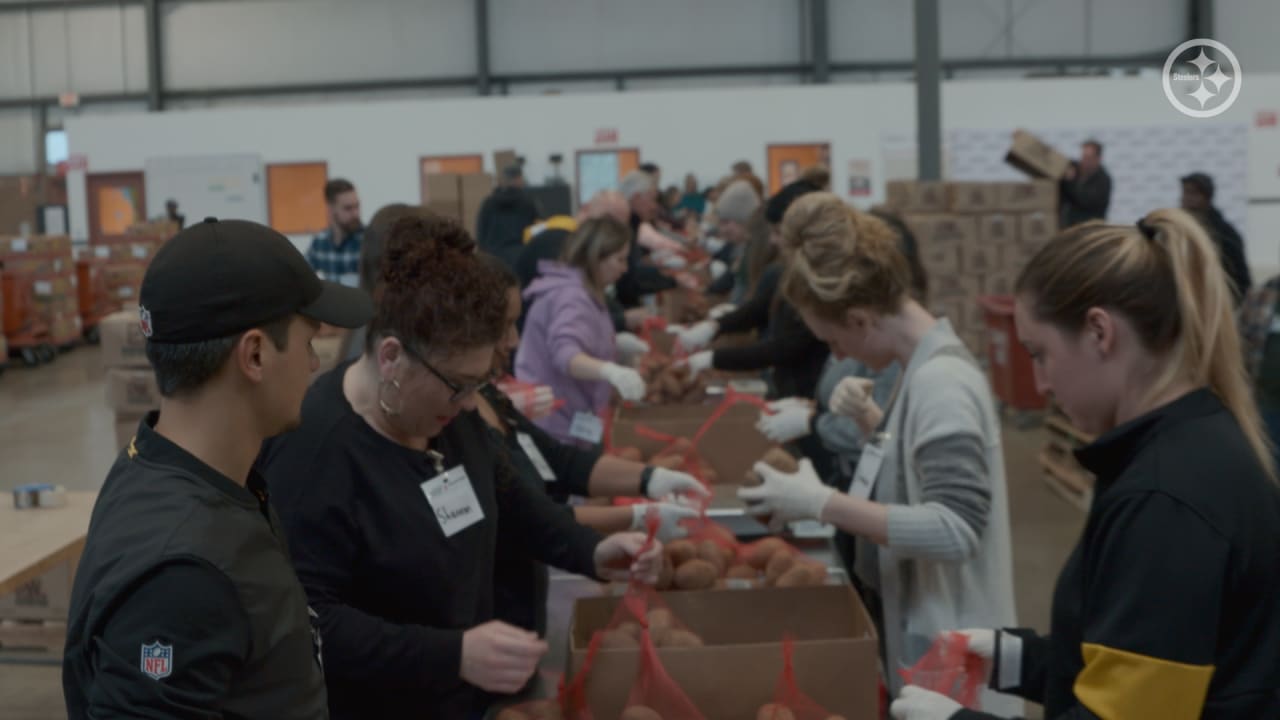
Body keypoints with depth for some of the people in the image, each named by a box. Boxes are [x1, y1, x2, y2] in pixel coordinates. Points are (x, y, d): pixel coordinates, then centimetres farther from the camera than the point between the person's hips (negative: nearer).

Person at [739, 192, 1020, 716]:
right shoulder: (927, 367, 5)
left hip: (942, 650, -9)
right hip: (915, 626, 9)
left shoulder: (940, 381, -23)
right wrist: (874, 423, 1)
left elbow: (954, 529, -31)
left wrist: (820, 503, -29)